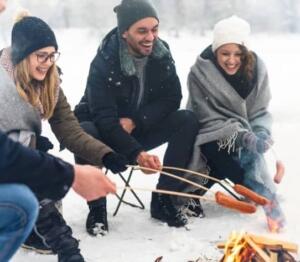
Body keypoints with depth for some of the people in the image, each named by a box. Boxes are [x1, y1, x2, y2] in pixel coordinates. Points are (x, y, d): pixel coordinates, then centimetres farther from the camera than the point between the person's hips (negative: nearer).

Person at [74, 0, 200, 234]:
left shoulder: (161, 53, -10)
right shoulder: (104, 62, -24)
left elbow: (172, 98, -9)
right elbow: (104, 117, -30)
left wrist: (135, 121, -24)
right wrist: (136, 153, -43)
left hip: (141, 129, 4)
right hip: (107, 134, -4)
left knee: (188, 121, -18)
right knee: (85, 132, -36)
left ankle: (162, 200, -12)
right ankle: (97, 207, -16)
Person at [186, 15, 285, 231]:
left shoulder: (257, 68, -10)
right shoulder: (200, 74, -20)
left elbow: (260, 112, -2)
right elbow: (208, 119, -19)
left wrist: (261, 133, -25)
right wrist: (243, 136, -33)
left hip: (243, 135, 4)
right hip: (212, 137, -3)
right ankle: (267, 198, -14)